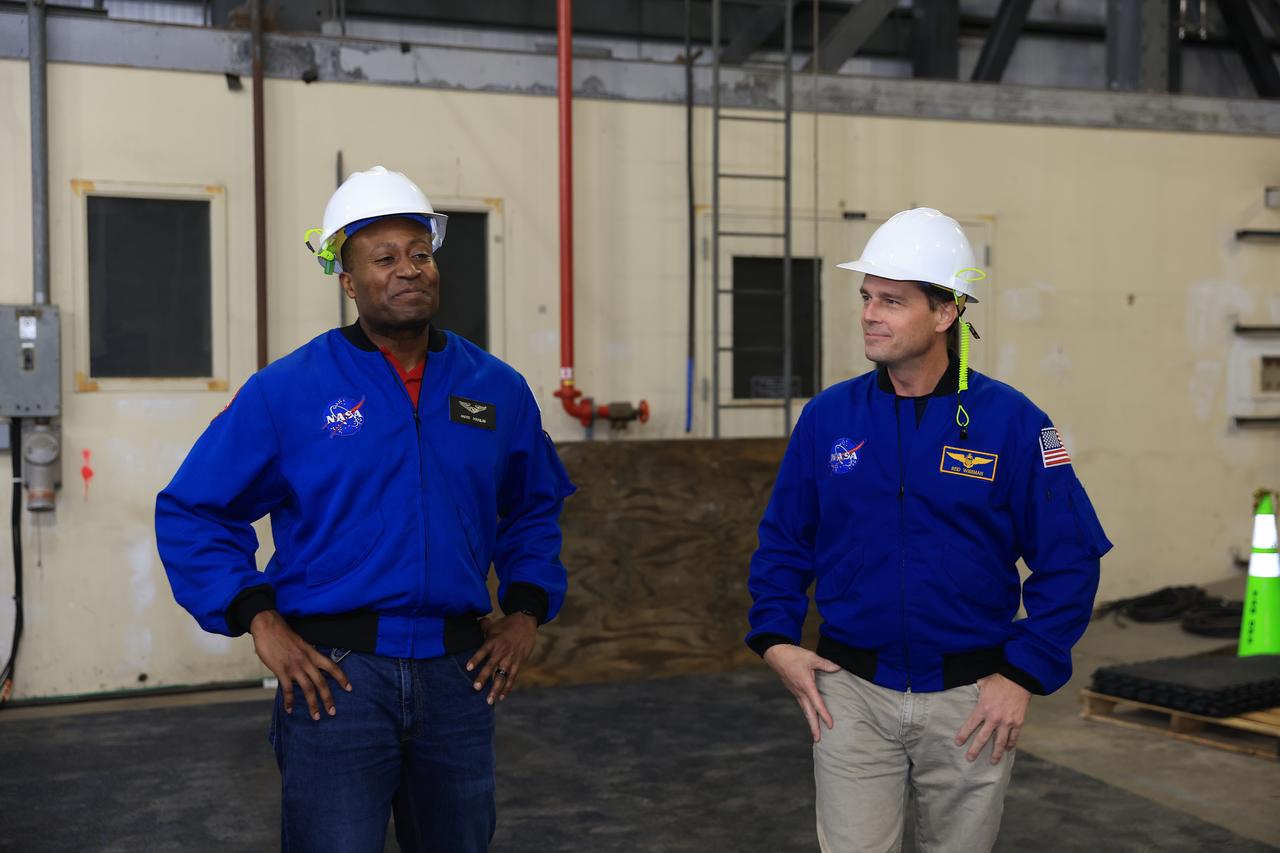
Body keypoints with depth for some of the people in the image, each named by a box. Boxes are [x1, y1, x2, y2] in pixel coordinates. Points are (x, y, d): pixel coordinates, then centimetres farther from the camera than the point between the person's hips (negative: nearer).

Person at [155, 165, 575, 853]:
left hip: (458, 673, 4)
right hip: (334, 671, -4)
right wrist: (261, 622, -10)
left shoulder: (497, 389, 7)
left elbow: (534, 510, 20)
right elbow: (190, 512, -1)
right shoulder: (286, 390, -4)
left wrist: (526, 613, 8)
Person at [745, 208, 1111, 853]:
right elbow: (783, 541, 7)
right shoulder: (827, 417, -1)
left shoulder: (1010, 421, -8)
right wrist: (775, 639, -5)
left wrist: (1023, 675, -9)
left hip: (971, 702, 0)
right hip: (851, 694, 1)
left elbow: (1070, 558, -5)